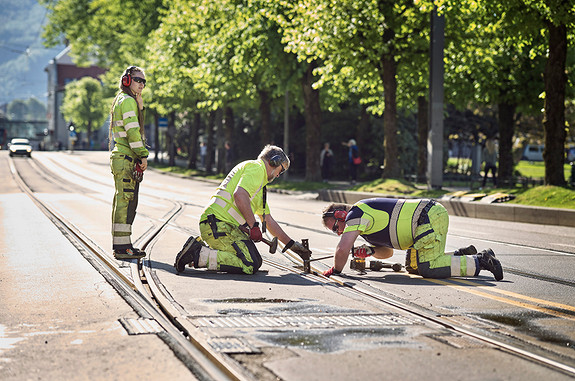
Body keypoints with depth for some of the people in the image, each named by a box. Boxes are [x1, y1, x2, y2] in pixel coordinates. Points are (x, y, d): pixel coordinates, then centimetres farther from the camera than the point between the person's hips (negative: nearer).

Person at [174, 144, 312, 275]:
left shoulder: (260, 184, 31)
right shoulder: (256, 168, -2)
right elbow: (239, 195, -20)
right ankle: (199, 254, -18)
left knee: (256, 260, 7)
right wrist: (253, 226, -14)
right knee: (250, 265, -19)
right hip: (219, 224, -11)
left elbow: (268, 219, 33)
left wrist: (291, 244, 32)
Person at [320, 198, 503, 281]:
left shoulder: (356, 214, -6)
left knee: (428, 269, -16)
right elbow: (387, 252, 31)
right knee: (413, 266, 15)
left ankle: (480, 262, -13)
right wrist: (370, 251, 10)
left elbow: (342, 249, -16)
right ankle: (462, 254, 14)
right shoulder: (366, 220, 24)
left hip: (430, 217, -10)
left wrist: (336, 270, 2)